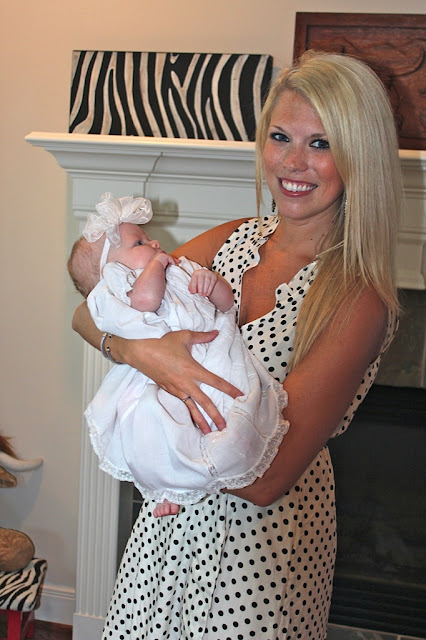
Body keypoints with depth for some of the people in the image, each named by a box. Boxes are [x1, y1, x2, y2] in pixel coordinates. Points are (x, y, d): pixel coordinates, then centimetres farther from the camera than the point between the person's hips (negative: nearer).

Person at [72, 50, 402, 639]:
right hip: (175, 510, 6)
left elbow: (264, 479, -25)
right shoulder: (233, 241, -2)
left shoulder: (357, 298, -21)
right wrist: (139, 349, -25)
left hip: (263, 532, -5)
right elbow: (89, 314, -3)